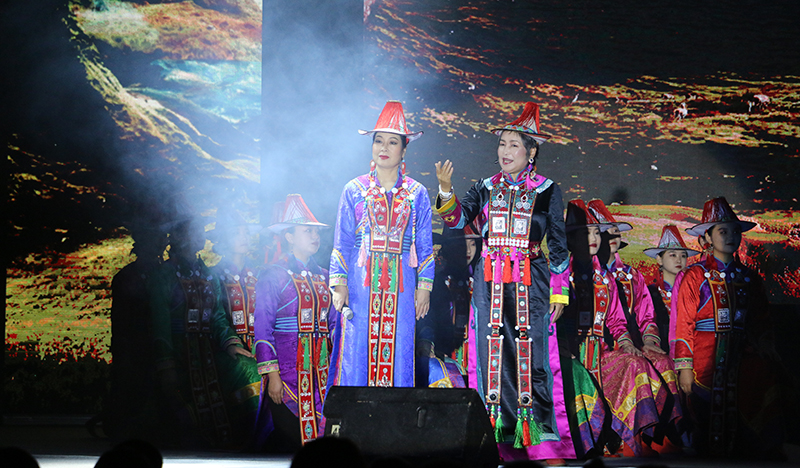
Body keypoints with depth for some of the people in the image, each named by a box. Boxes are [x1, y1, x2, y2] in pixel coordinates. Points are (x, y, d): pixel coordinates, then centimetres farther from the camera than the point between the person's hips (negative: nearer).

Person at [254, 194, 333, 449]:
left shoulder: (323, 277, 16)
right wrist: (271, 375, -13)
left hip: (321, 372, 5)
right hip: (288, 373, -5)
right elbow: (263, 329, -6)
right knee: (291, 441, -7)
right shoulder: (274, 275, -2)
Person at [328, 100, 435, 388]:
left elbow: (424, 245, 9)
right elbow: (341, 242, 5)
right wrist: (340, 284, -3)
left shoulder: (417, 194, 8)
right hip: (361, 285, -1)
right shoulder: (355, 190, 6)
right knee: (357, 351, -4)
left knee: (397, 352, 0)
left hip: (400, 287, 1)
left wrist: (424, 287, 3)